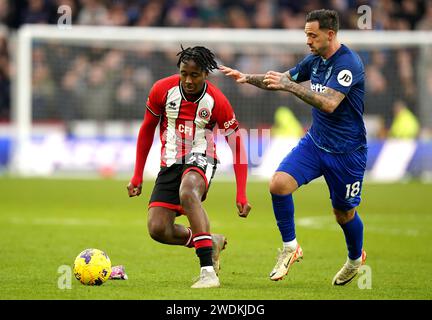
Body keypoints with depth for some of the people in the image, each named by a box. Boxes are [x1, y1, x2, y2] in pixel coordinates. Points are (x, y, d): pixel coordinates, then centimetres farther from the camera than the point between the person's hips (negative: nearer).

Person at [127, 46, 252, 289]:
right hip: (170, 163, 4)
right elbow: (147, 130, 8)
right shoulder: (163, 90, -8)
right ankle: (211, 242, 19)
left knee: (187, 193, -39)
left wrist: (242, 195, -14)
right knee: (158, 230, -10)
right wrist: (137, 176, 8)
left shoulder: (216, 101, -15)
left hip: (200, 159, -4)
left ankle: (208, 270, -39)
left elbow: (237, 146, -7)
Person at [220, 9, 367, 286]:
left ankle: (356, 258, 39)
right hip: (315, 141, 6)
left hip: (346, 151, -6)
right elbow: (283, 80, 18)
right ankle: (290, 248, 0)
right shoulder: (315, 59, 3)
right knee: (279, 183, -16)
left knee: (344, 213, 8)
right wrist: (248, 78, 3)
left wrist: (289, 86, -37)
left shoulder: (349, 64, -22)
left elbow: (329, 104, -34)